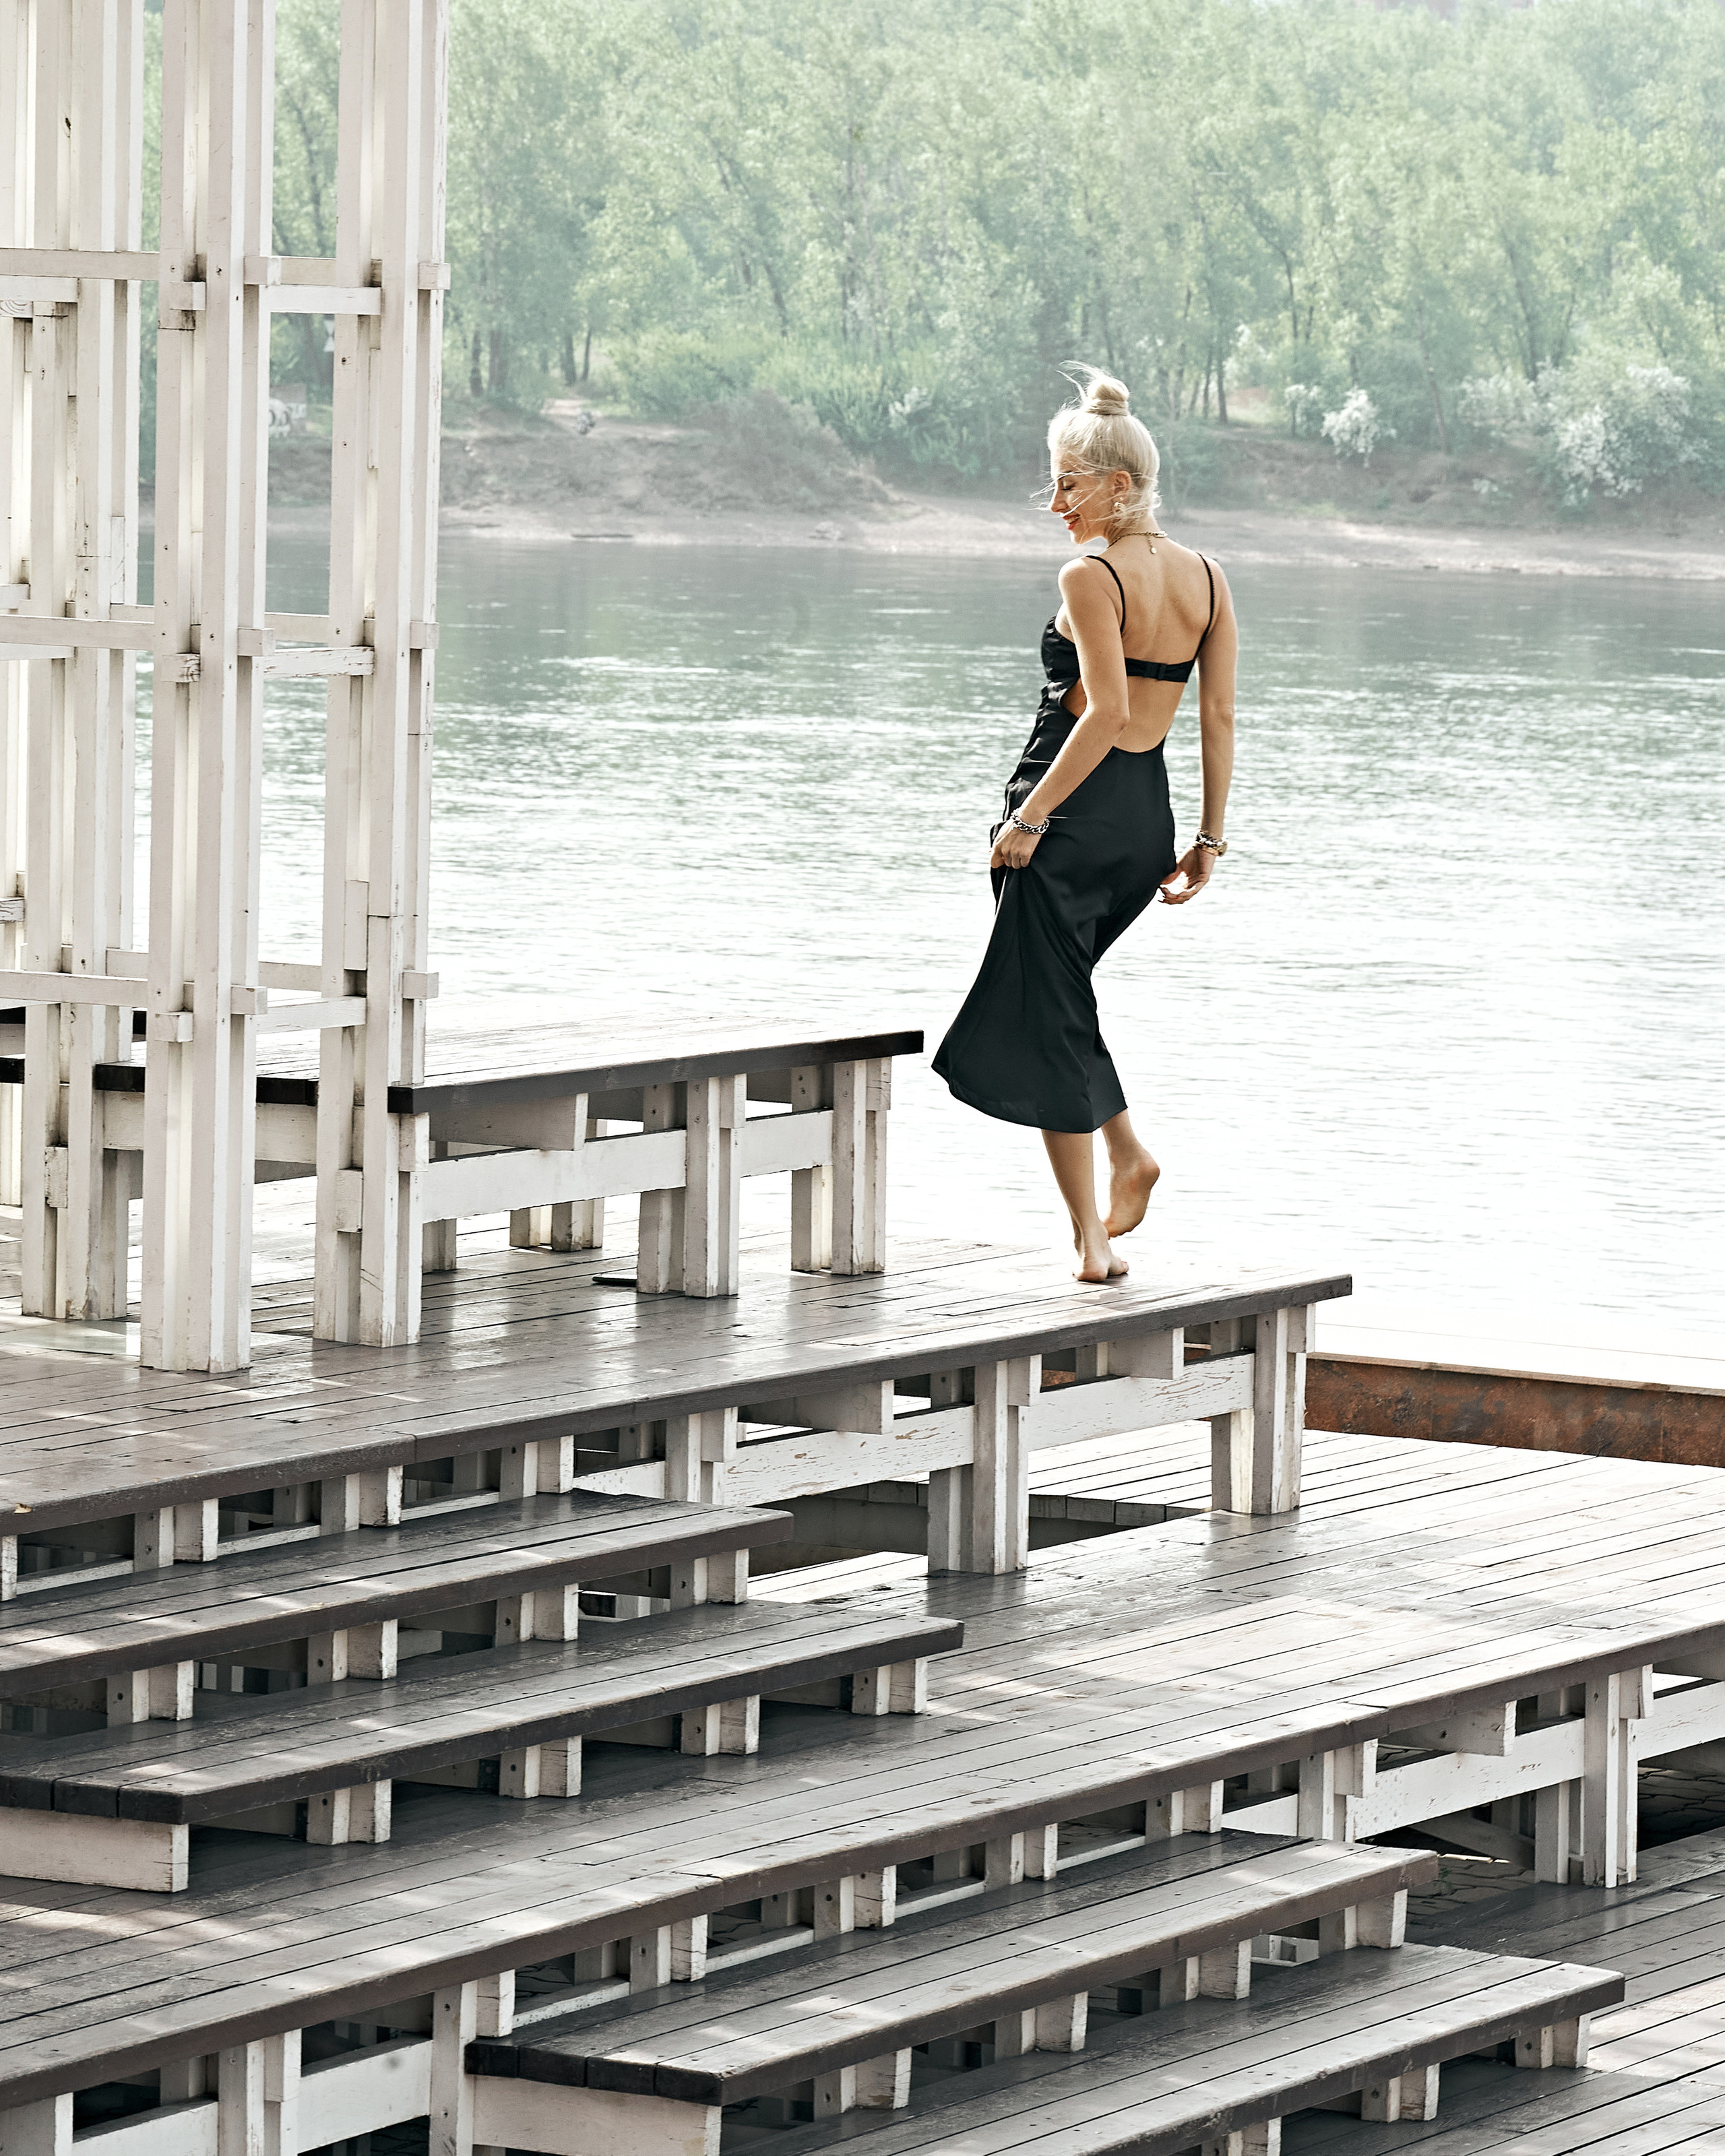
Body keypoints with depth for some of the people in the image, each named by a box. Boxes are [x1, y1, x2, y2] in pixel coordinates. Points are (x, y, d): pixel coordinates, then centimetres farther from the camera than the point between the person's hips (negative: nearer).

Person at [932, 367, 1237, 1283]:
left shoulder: (1091, 578, -14)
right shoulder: (1207, 578, 7)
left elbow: (1106, 712, -22)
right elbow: (1220, 717, 7)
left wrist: (1030, 817, -19)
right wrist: (1210, 839, 10)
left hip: (1074, 815, -7)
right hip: (1149, 823, 7)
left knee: (1046, 1018, 3)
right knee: (1056, 995, 26)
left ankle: (1092, 1237, 1)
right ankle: (1128, 1153, 13)